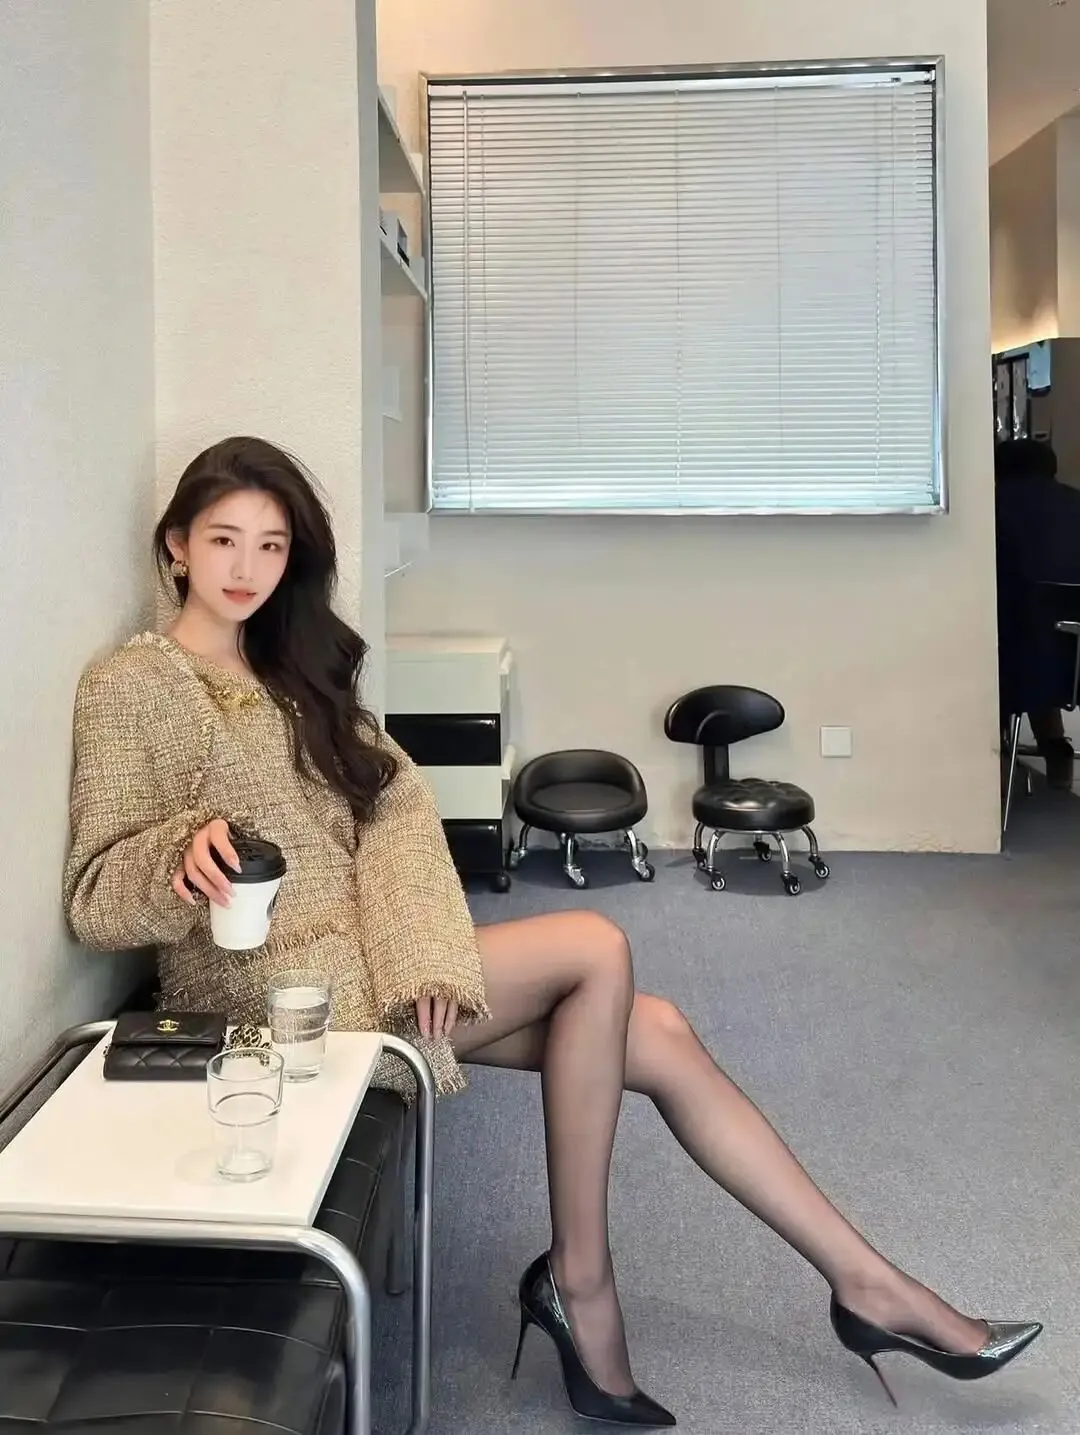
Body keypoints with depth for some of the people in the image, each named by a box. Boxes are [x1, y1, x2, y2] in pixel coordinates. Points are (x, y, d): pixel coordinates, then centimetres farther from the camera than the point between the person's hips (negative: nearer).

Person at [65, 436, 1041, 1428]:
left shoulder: (291, 669, 15)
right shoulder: (130, 686, -4)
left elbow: (395, 805, 2)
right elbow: (94, 901, -10)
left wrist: (427, 949, -15)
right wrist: (183, 851, -32)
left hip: (368, 954, 7)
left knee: (656, 1034, -6)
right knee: (597, 950, -19)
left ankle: (867, 1285, 4)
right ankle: (579, 1279, -6)